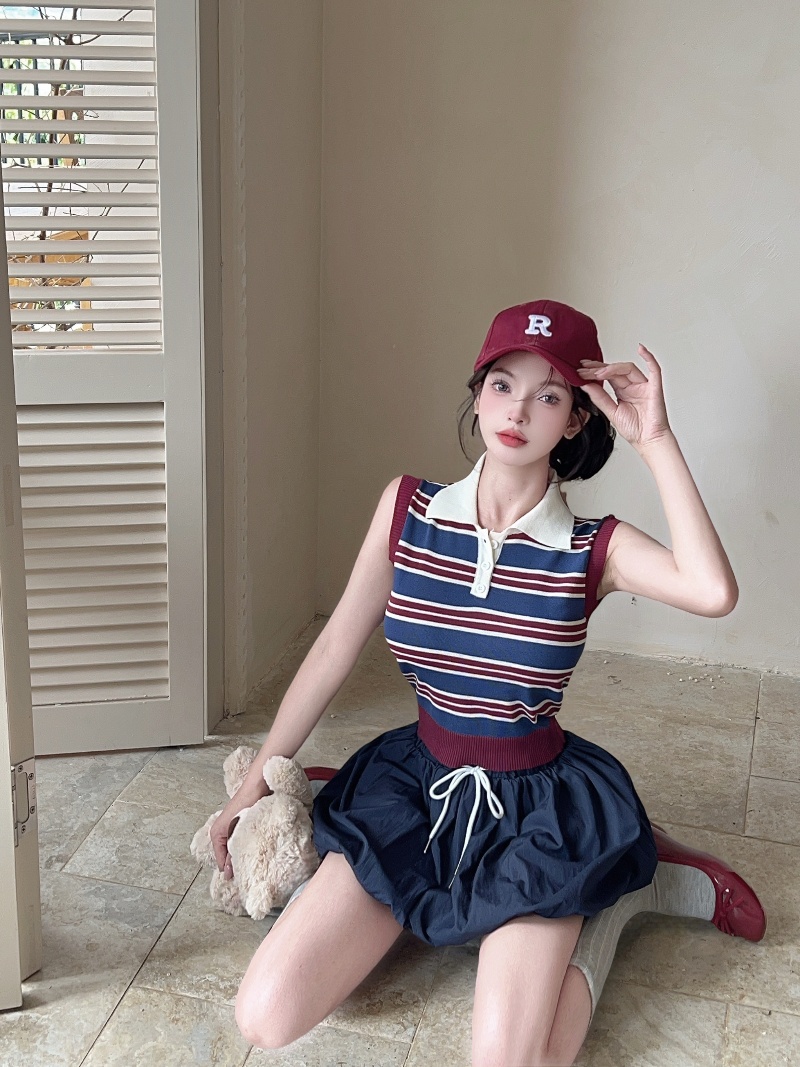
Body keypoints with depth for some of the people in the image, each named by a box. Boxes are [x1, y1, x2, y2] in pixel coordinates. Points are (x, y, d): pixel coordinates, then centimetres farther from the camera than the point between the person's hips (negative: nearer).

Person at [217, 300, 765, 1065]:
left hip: (537, 809, -2)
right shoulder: (407, 508, -4)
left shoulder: (594, 549, -10)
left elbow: (715, 593, -31)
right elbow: (335, 649, 1)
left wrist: (655, 441, -26)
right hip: (415, 784, 2)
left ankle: (619, 891, 7)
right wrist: (255, 782, 5)